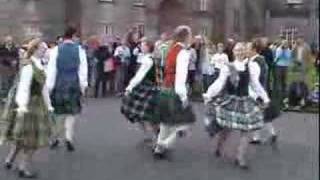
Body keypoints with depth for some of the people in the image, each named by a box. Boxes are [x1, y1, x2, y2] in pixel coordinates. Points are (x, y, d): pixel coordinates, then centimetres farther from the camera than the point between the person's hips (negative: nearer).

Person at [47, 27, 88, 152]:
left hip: (59, 84, 1)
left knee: (59, 112, 14)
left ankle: (55, 138, 22)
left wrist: (49, 87, 2)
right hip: (74, 84, -1)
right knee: (72, 112, 7)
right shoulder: (79, 50, -4)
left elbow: (51, 70, -3)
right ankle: (69, 138, -5)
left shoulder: (56, 50, -4)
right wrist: (83, 85, 6)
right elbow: (83, 69, -2)